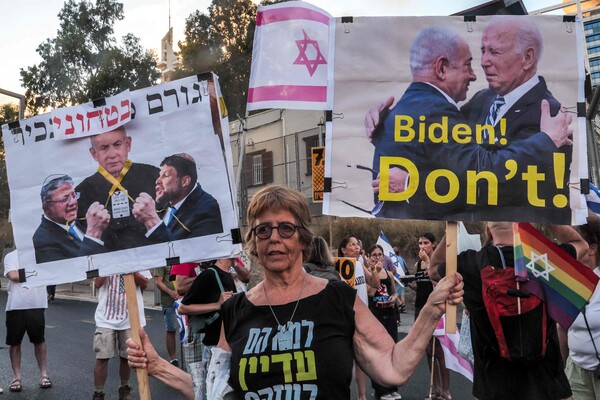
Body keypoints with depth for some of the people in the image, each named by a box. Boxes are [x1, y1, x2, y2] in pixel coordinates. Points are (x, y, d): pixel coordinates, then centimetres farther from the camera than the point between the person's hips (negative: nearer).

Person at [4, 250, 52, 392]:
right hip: (16, 306, -1)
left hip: (36, 305, 1)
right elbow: (13, 275, -12)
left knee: (39, 340, 11)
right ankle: (16, 377, 19)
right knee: (15, 342, 7)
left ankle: (43, 374, 20)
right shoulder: (11, 256, 3)